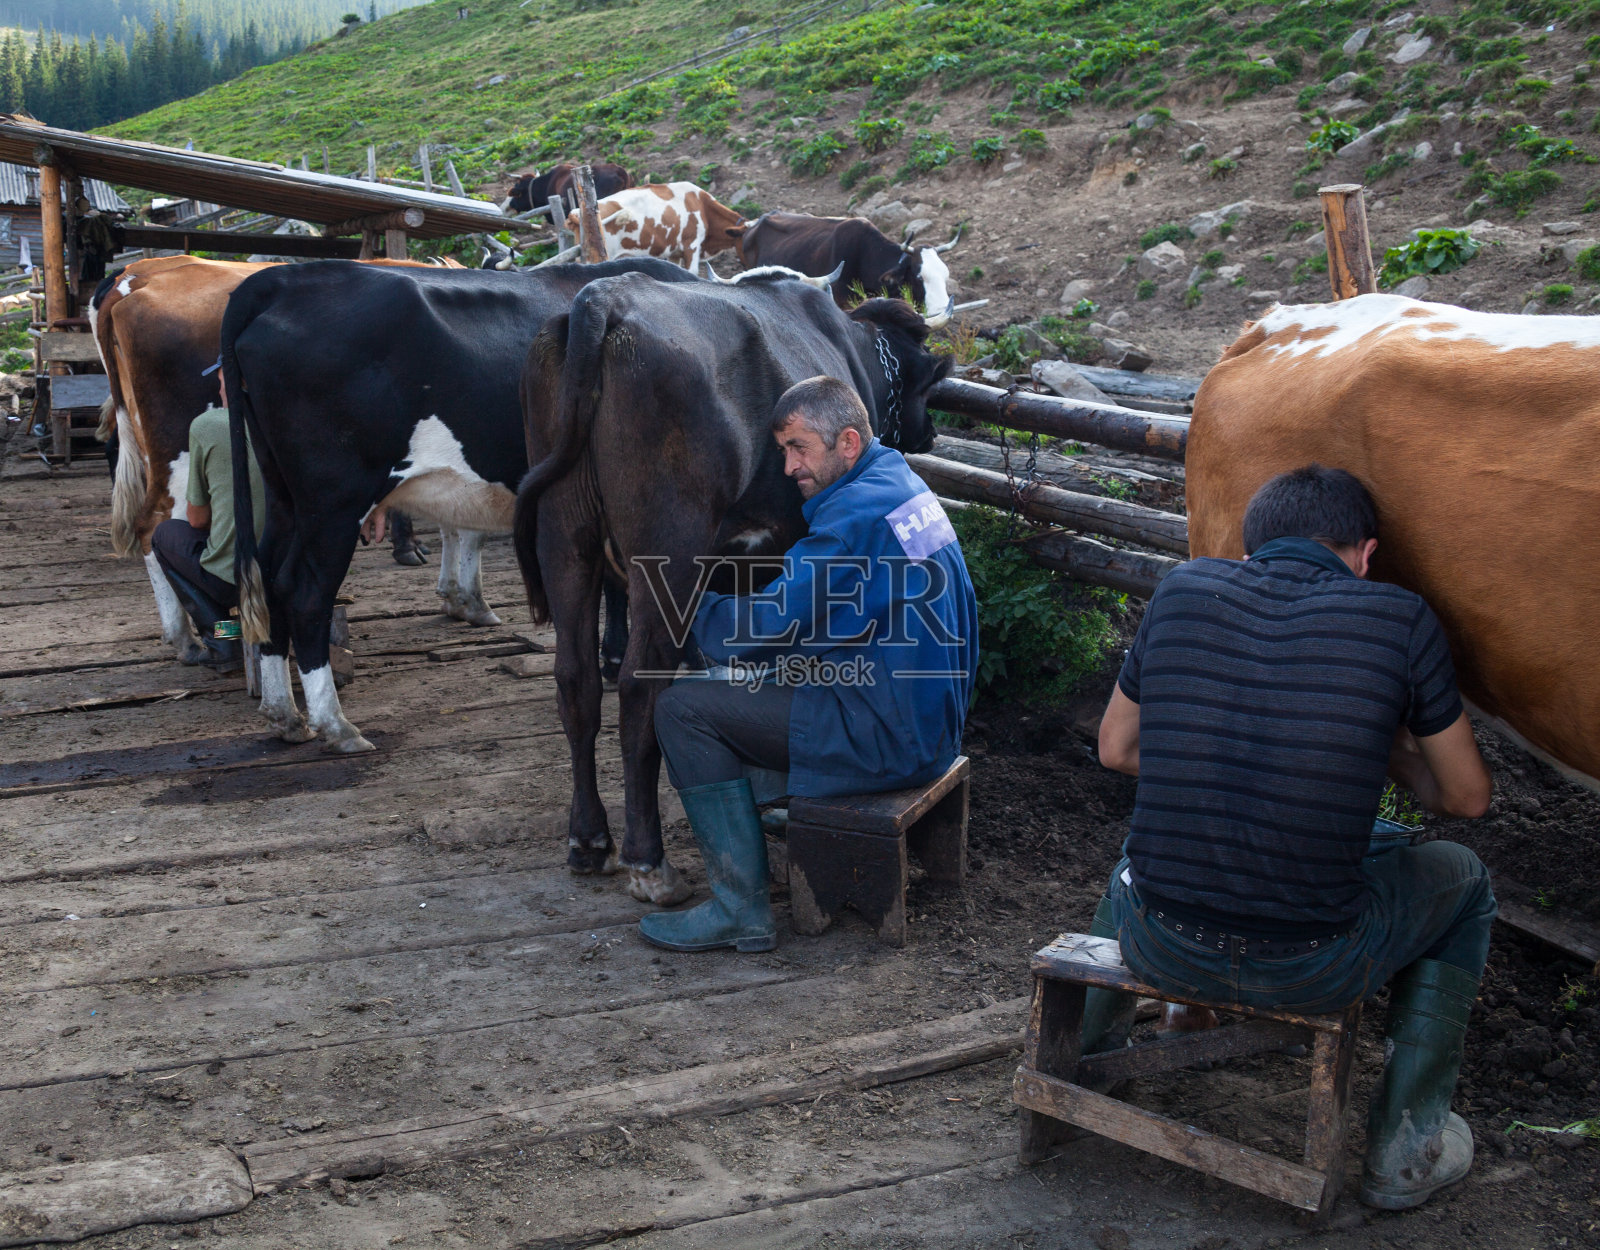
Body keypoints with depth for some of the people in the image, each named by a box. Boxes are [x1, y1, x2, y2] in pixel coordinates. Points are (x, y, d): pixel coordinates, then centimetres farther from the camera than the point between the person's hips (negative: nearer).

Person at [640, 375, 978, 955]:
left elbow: (767, 625, -21)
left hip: (887, 740, -10)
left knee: (684, 707, -10)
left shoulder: (856, 515, -20)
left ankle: (742, 909, -8)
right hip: (930, 721, 10)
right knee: (743, 675, 25)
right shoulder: (899, 482, 12)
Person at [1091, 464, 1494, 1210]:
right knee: (1462, 880, 28)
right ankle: (1405, 1150, 28)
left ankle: (1084, 1049, 53)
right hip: (1314, 969, -3)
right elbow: (1467, 798, 9)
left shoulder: (1181, 591, 4)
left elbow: (1116, 749, 16)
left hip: (1160, 947, 3)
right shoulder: (1401, 622, -3)